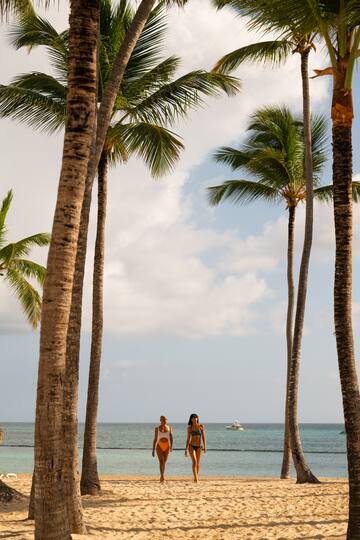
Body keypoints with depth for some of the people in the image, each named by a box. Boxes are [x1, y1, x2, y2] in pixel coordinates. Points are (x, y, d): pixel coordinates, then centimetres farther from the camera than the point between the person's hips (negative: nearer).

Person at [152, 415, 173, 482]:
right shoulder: (157, 428, 2)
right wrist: (153, 450, 3)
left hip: (166, 447, 2)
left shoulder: (169, 428, 5)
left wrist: (171, 446, -23)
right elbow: (155, 439, 4)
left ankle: (162, 476, 24)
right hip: (159, 446, -2)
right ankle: (162, 476, -28)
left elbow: (171, 438, -6)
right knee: (161, 462, -19)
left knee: (164, 462, 9)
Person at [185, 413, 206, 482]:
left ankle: (196, 477, 24)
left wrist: (205, 447, -7)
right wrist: (186, 449, 1)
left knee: (198, 463, 9)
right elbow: (188, 439, 3)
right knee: (194, 462, -17)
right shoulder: (189, 428, -1)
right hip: (191, 446, -2)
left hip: (199, 447, 2)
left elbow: (203, 437, -1)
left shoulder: (201, 426, -1)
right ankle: (195, 477, -19)